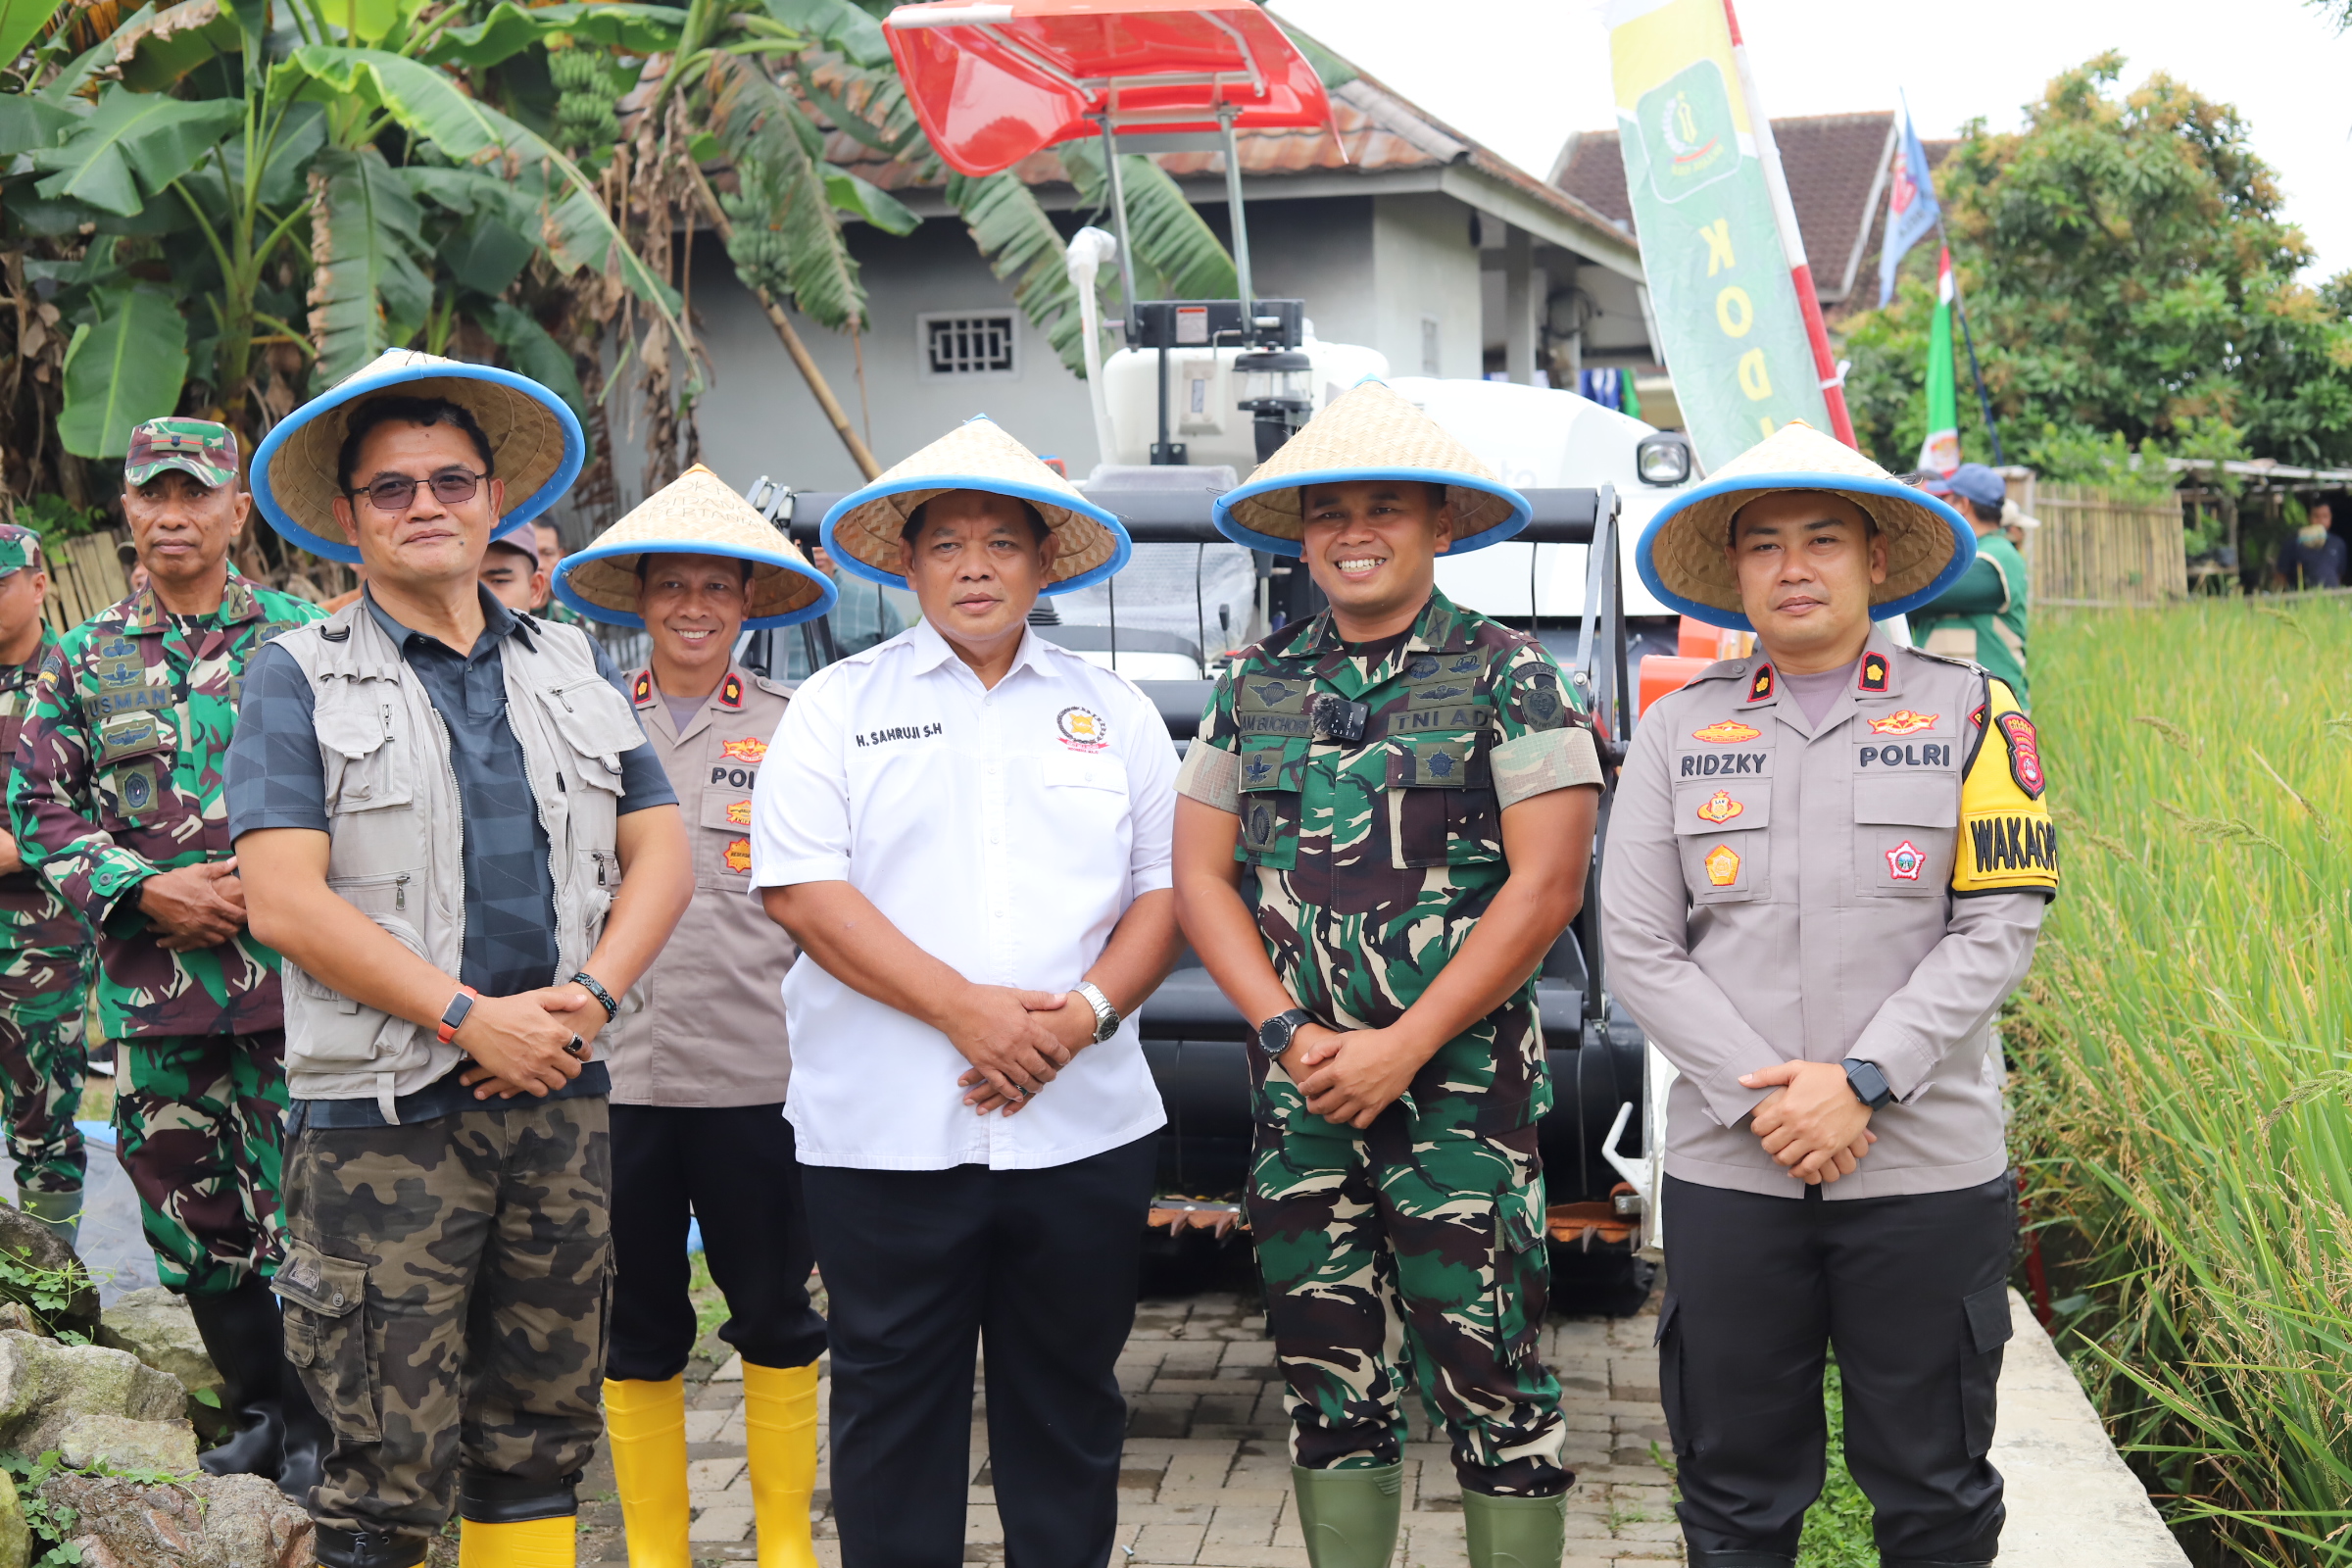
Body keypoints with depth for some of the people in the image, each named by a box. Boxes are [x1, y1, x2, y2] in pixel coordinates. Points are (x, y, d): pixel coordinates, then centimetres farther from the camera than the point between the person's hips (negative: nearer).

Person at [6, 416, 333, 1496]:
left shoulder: (304, 640, 2)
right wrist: (149, 891, -8)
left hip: (288, 968, -3)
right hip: (148, 981, 3)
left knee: (299, 1202, -2)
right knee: (192, 1214, 11)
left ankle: (318, 1419, 15)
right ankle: (256, 1408, 28)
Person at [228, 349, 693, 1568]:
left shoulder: (571, 669, 14)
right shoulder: (301, 680, 0)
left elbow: (660, 852, 9)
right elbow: (286, 902, -10)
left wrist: (590, 997, -8)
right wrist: (470, 1016, -16)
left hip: (560, 1103, 4)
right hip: (385, 1116, -4)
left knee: (540, 1438, 12)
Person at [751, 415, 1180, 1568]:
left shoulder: (1112, 713, 12)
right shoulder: (839, 705, 5)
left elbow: (1164, 890, 9)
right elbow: (800, 888, -6)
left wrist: (1085, 1013, -10)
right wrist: (963, 1008, -15)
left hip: (1085, 1124, 2)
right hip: (885, 1129, -2)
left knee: (1068, 1407, 10)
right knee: (892, 1409, 5)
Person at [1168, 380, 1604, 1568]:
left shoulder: (1505, 675, -1)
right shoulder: (1254, 686, 12)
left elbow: (1545, 884, -8)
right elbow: (1200, 873, 10)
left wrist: (1401, 1048, -12)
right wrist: (1289, 1029, -5)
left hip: (1462, 1078, -4)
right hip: (1300, 1082, 4)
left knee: (1490, 1375, -3)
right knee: (1327, 1377, 10)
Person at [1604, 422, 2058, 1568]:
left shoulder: (1970, 713, 3)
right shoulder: (1677, 730, 7)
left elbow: (1999, 928, -4)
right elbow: (1637, 946, 1)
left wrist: (1861, 1083, -13)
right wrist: (1760, 1098, -10)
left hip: (1928, 1168, -1)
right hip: (1728, 1169, 1)